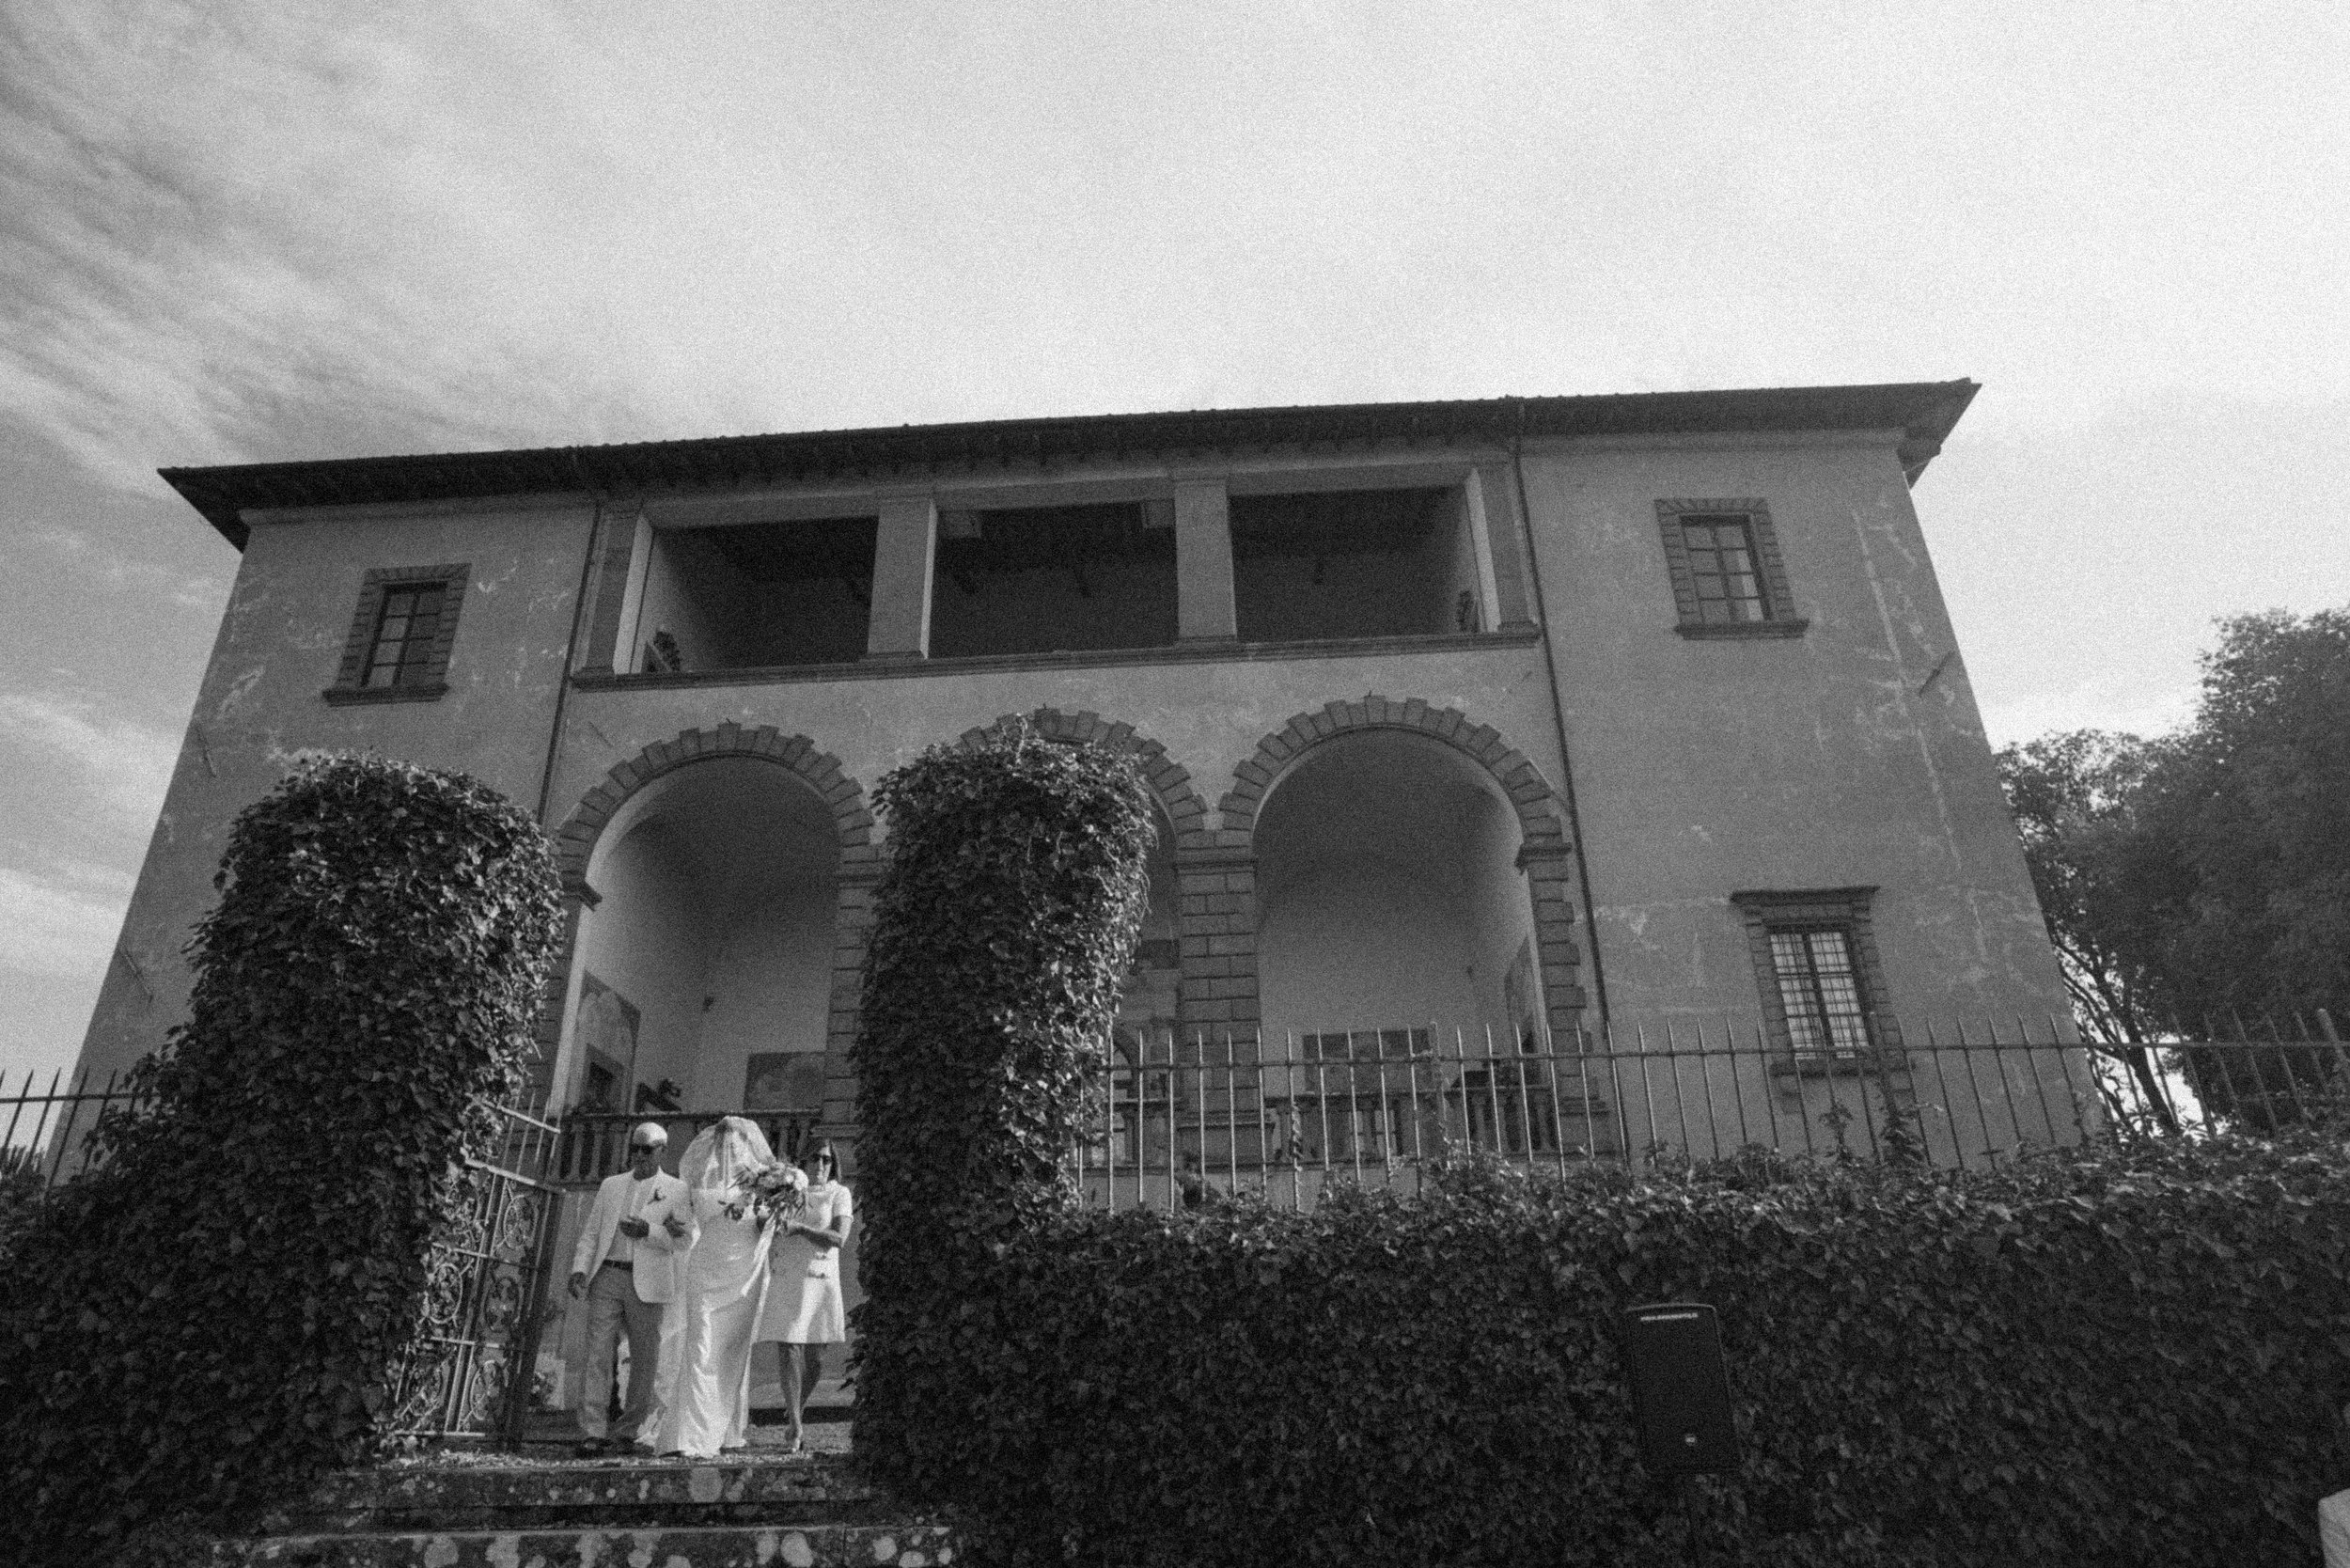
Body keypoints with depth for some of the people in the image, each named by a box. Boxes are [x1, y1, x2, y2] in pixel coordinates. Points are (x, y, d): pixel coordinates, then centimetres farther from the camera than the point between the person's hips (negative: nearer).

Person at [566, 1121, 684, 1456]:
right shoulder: (611, 1186, 17)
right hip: (606, 1278, 2)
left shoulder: (676, 1190, 5)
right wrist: (579, 1269, -3)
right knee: (598, 1354, -7)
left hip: (648, 1283, -2)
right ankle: (595, 1433, -4)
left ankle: (632, 1431, 15)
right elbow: (591, 1232, 13)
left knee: (645, 1360, 3)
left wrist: (649, 1231, -21)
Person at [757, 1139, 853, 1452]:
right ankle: (796, 1429, 0)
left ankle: (798, 1411, 32)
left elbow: (839, 1239, -11)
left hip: (821, 1282, 0)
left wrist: (798, 1227, -20)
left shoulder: (839, 1193, 1)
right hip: (785, 1281, 0)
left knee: (815, 1361, 6)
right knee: (790, 1354, -7)